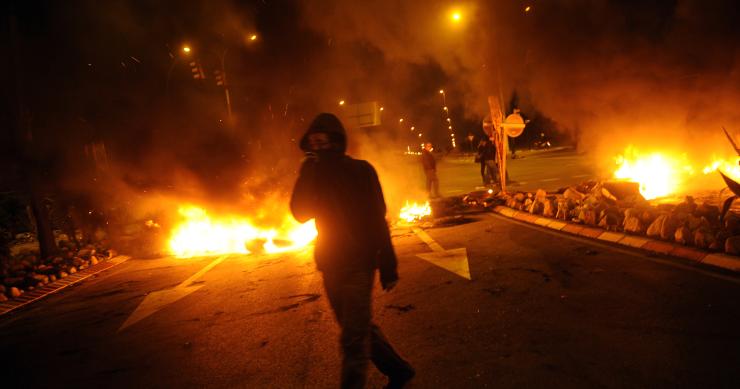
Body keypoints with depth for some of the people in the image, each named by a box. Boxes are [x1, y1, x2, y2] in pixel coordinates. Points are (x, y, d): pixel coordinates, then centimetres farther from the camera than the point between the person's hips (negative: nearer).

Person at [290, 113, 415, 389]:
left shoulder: (359, 170, -9)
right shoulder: (314, 174, 5)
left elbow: (377, 219, -11)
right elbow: (300, 214, -2)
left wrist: (388, 267, -14)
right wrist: (306, 176, -12)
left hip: (358, 264, -6)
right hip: (330, 266, 6)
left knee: (353, 339, -5)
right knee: (360, 329, 18)